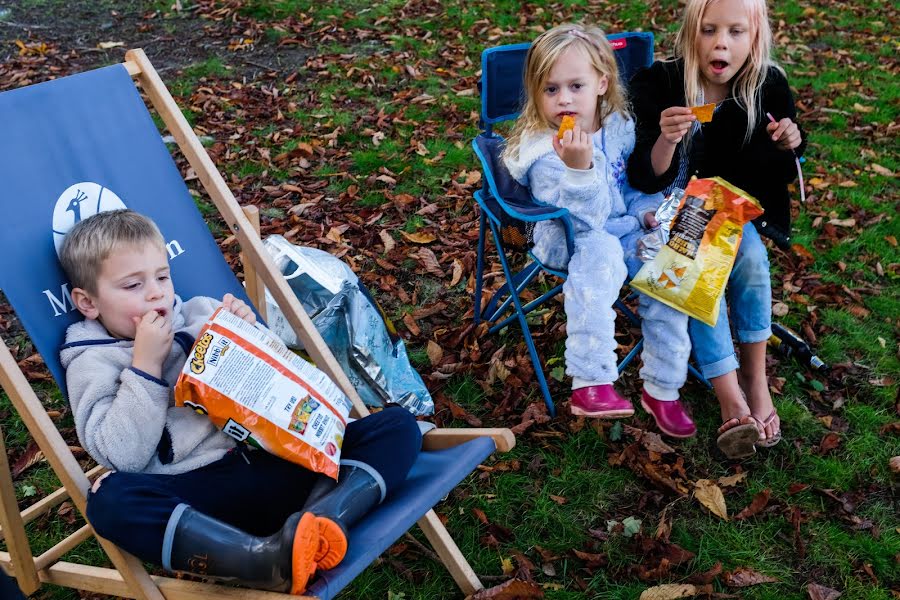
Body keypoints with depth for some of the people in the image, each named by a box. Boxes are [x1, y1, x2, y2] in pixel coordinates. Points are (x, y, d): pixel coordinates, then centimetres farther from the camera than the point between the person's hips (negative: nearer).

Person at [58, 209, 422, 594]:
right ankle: (267, 559, -46)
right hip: (198, 491, -4)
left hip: (278, 459, 5)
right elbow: (123, 457, -8)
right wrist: (145, 364, -9)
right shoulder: (92, 363, 8)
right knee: (110, 500, -34)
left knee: (397, 425, -9)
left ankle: (323, 515, -38)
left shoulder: (201, 313, 19)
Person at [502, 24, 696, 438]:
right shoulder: (542, 152, -21)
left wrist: (647, 210, -4)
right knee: (600, 252, -37)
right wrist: (579, 166, -45)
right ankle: (590, 382, -37)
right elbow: (585, 220, -30)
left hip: (625, 228, 6)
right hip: (568, 240, -5)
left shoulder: (619, 127, -2)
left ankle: (662, 389, -4)